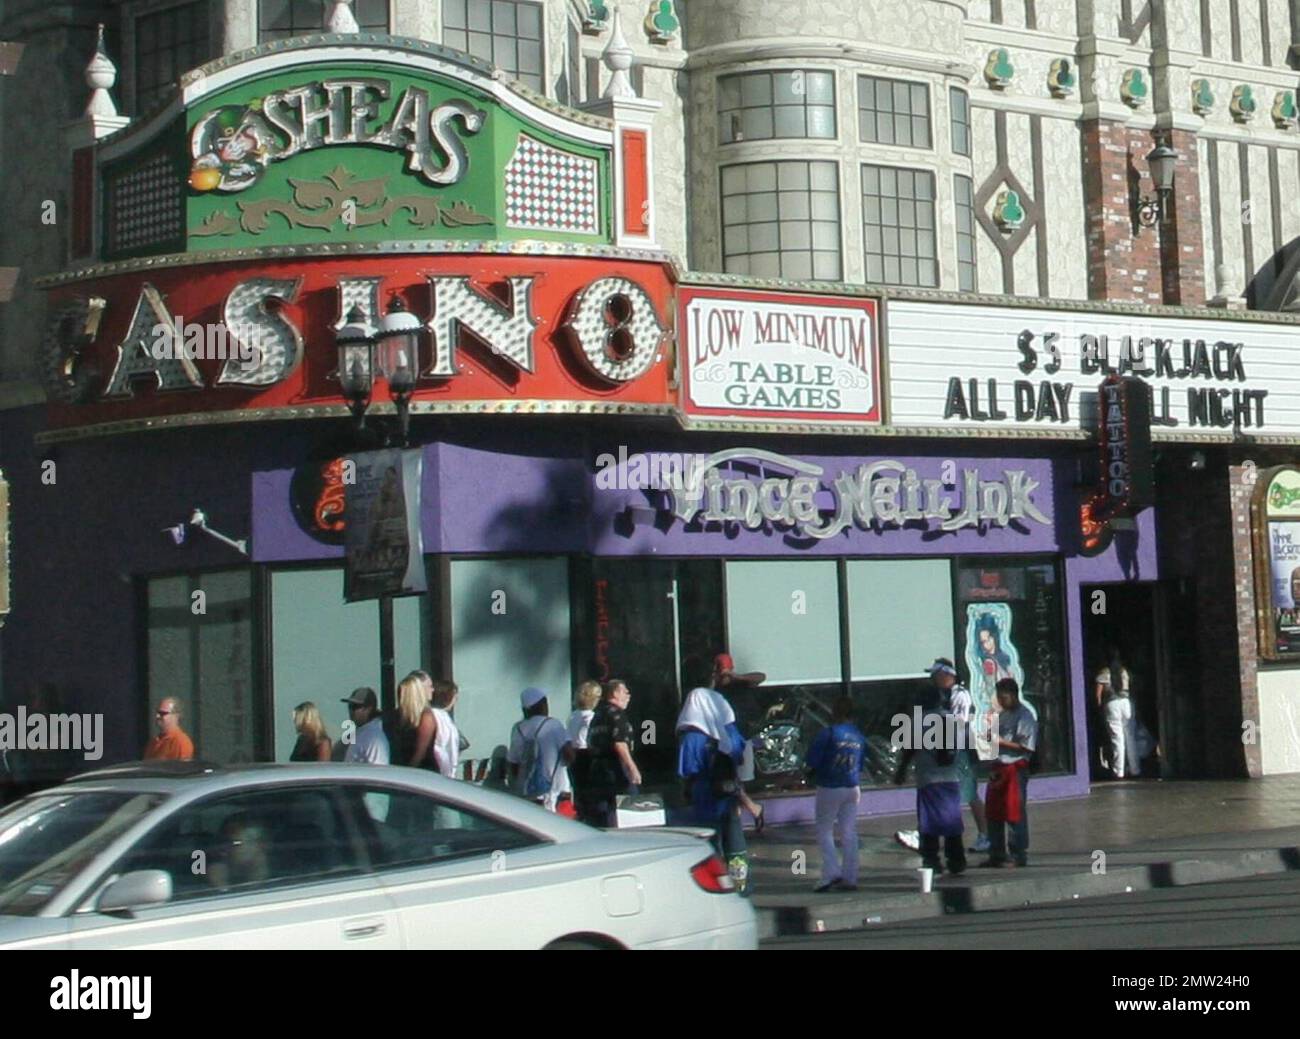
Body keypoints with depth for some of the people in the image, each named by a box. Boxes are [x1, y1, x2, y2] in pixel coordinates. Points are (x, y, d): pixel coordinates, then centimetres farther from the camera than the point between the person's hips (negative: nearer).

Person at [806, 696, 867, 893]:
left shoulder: (828, 734, -15)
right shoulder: (859, 736, 4)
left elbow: (812, 761, -13)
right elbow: (861, 765, 12)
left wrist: (814, 773, 6)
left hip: (829, 788, -5)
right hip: (852, 788, 5)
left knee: (824, 831, 4)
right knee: (849, 833, 8)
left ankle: (832, 872, -9)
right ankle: (849, 878, 7)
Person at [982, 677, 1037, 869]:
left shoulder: (1024, 716, -9)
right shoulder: (1003, 715, 16)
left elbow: (1026, 746, -15)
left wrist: (1001, 741, -17)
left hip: (1016, 768, -8)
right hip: (999, 767, 8)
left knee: (1015, 813, -4)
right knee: (994, 813, 10)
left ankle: (1019, 855, 2)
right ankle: (996, 855, 17)